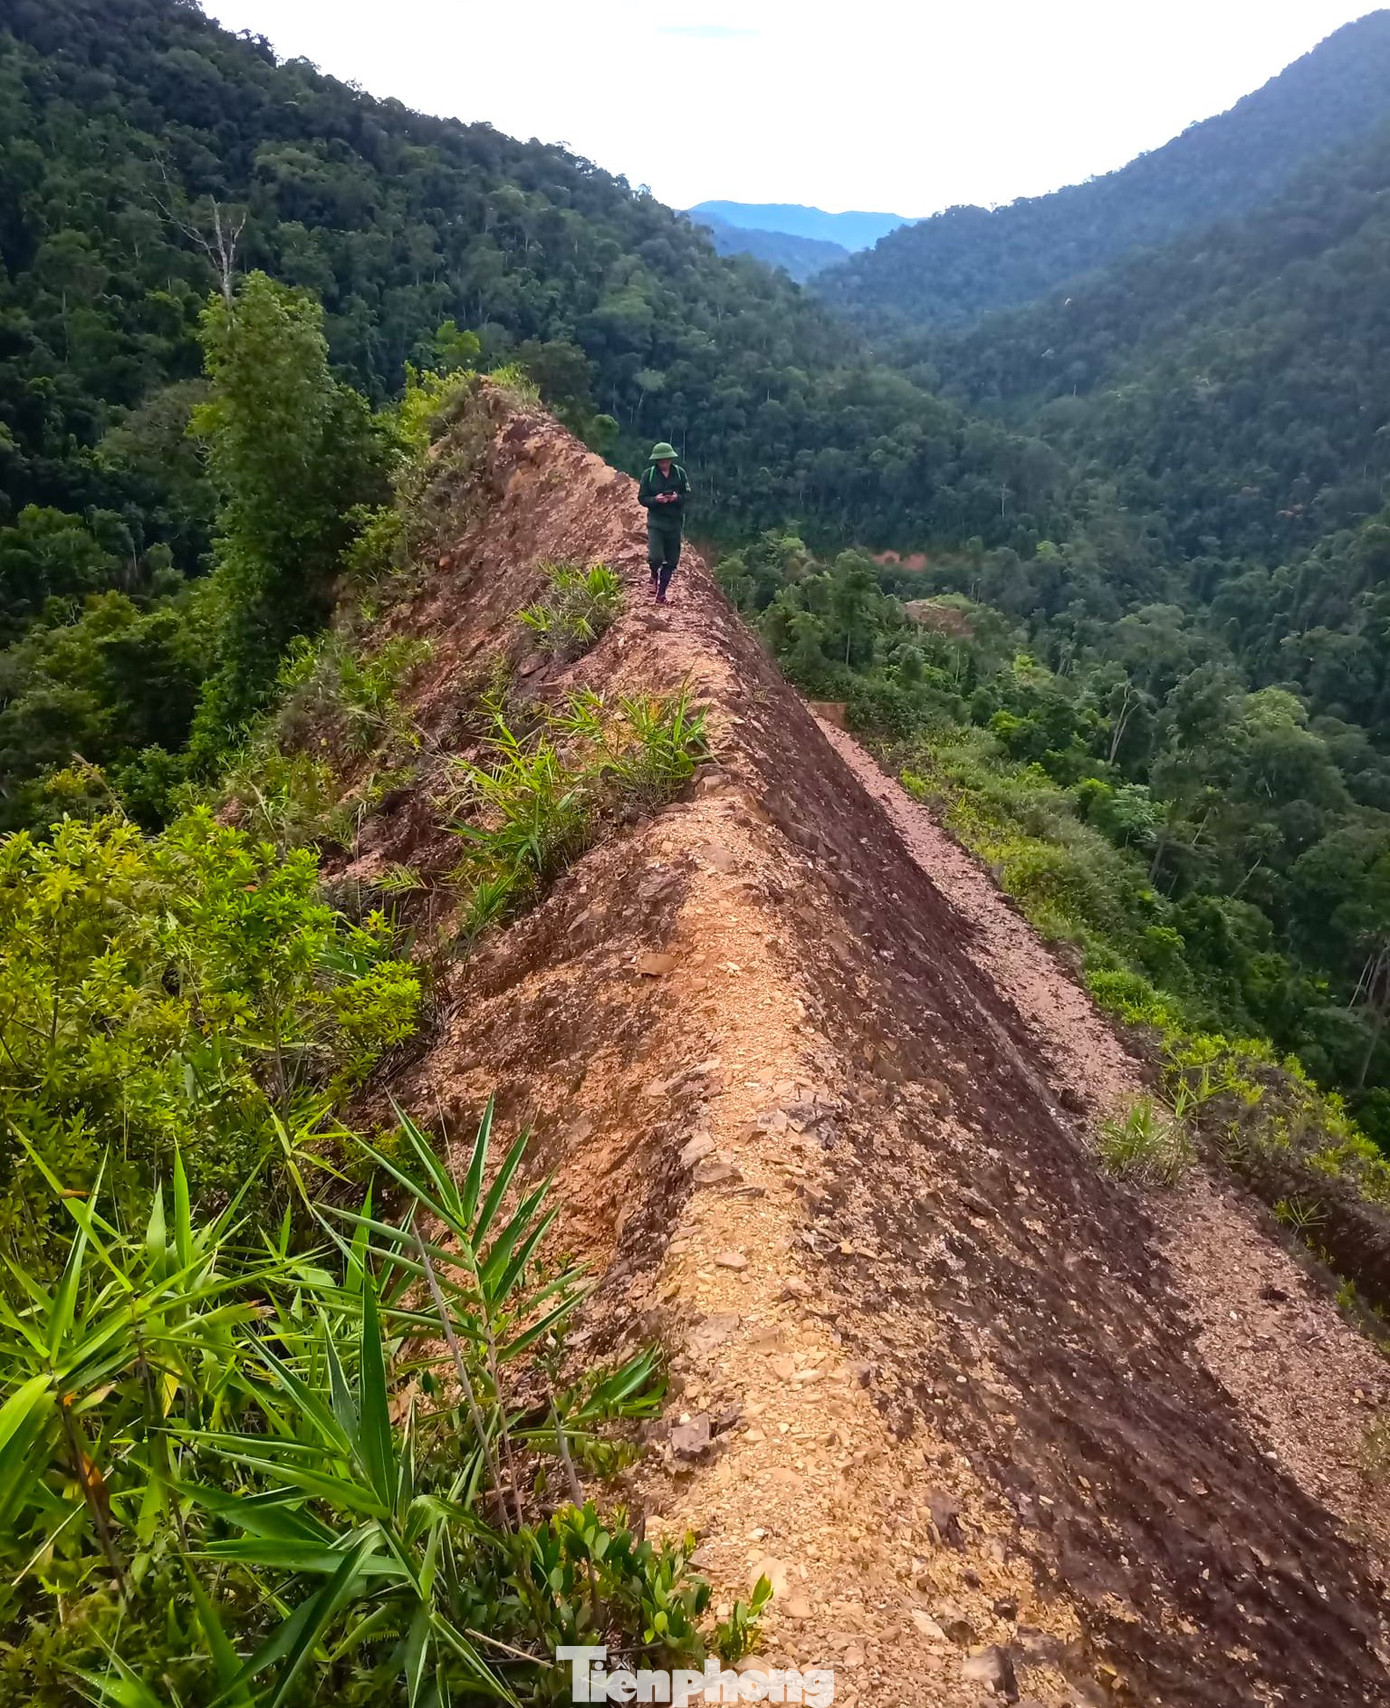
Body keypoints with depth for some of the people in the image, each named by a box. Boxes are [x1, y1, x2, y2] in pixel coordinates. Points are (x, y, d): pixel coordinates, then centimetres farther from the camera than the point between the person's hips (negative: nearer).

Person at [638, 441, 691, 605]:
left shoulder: (680, 473, 1)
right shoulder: (649, 474, -3)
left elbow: (687, 494, 4)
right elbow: (642, 498, -1)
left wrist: (677, 498, -18)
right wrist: (655, 499, -21)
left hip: (675, 521, 2)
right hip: (656, 520, -2)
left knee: (672, 560, 6)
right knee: (655, 557, -18)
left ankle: (661, 591, 22)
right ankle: (655, 576, 17)